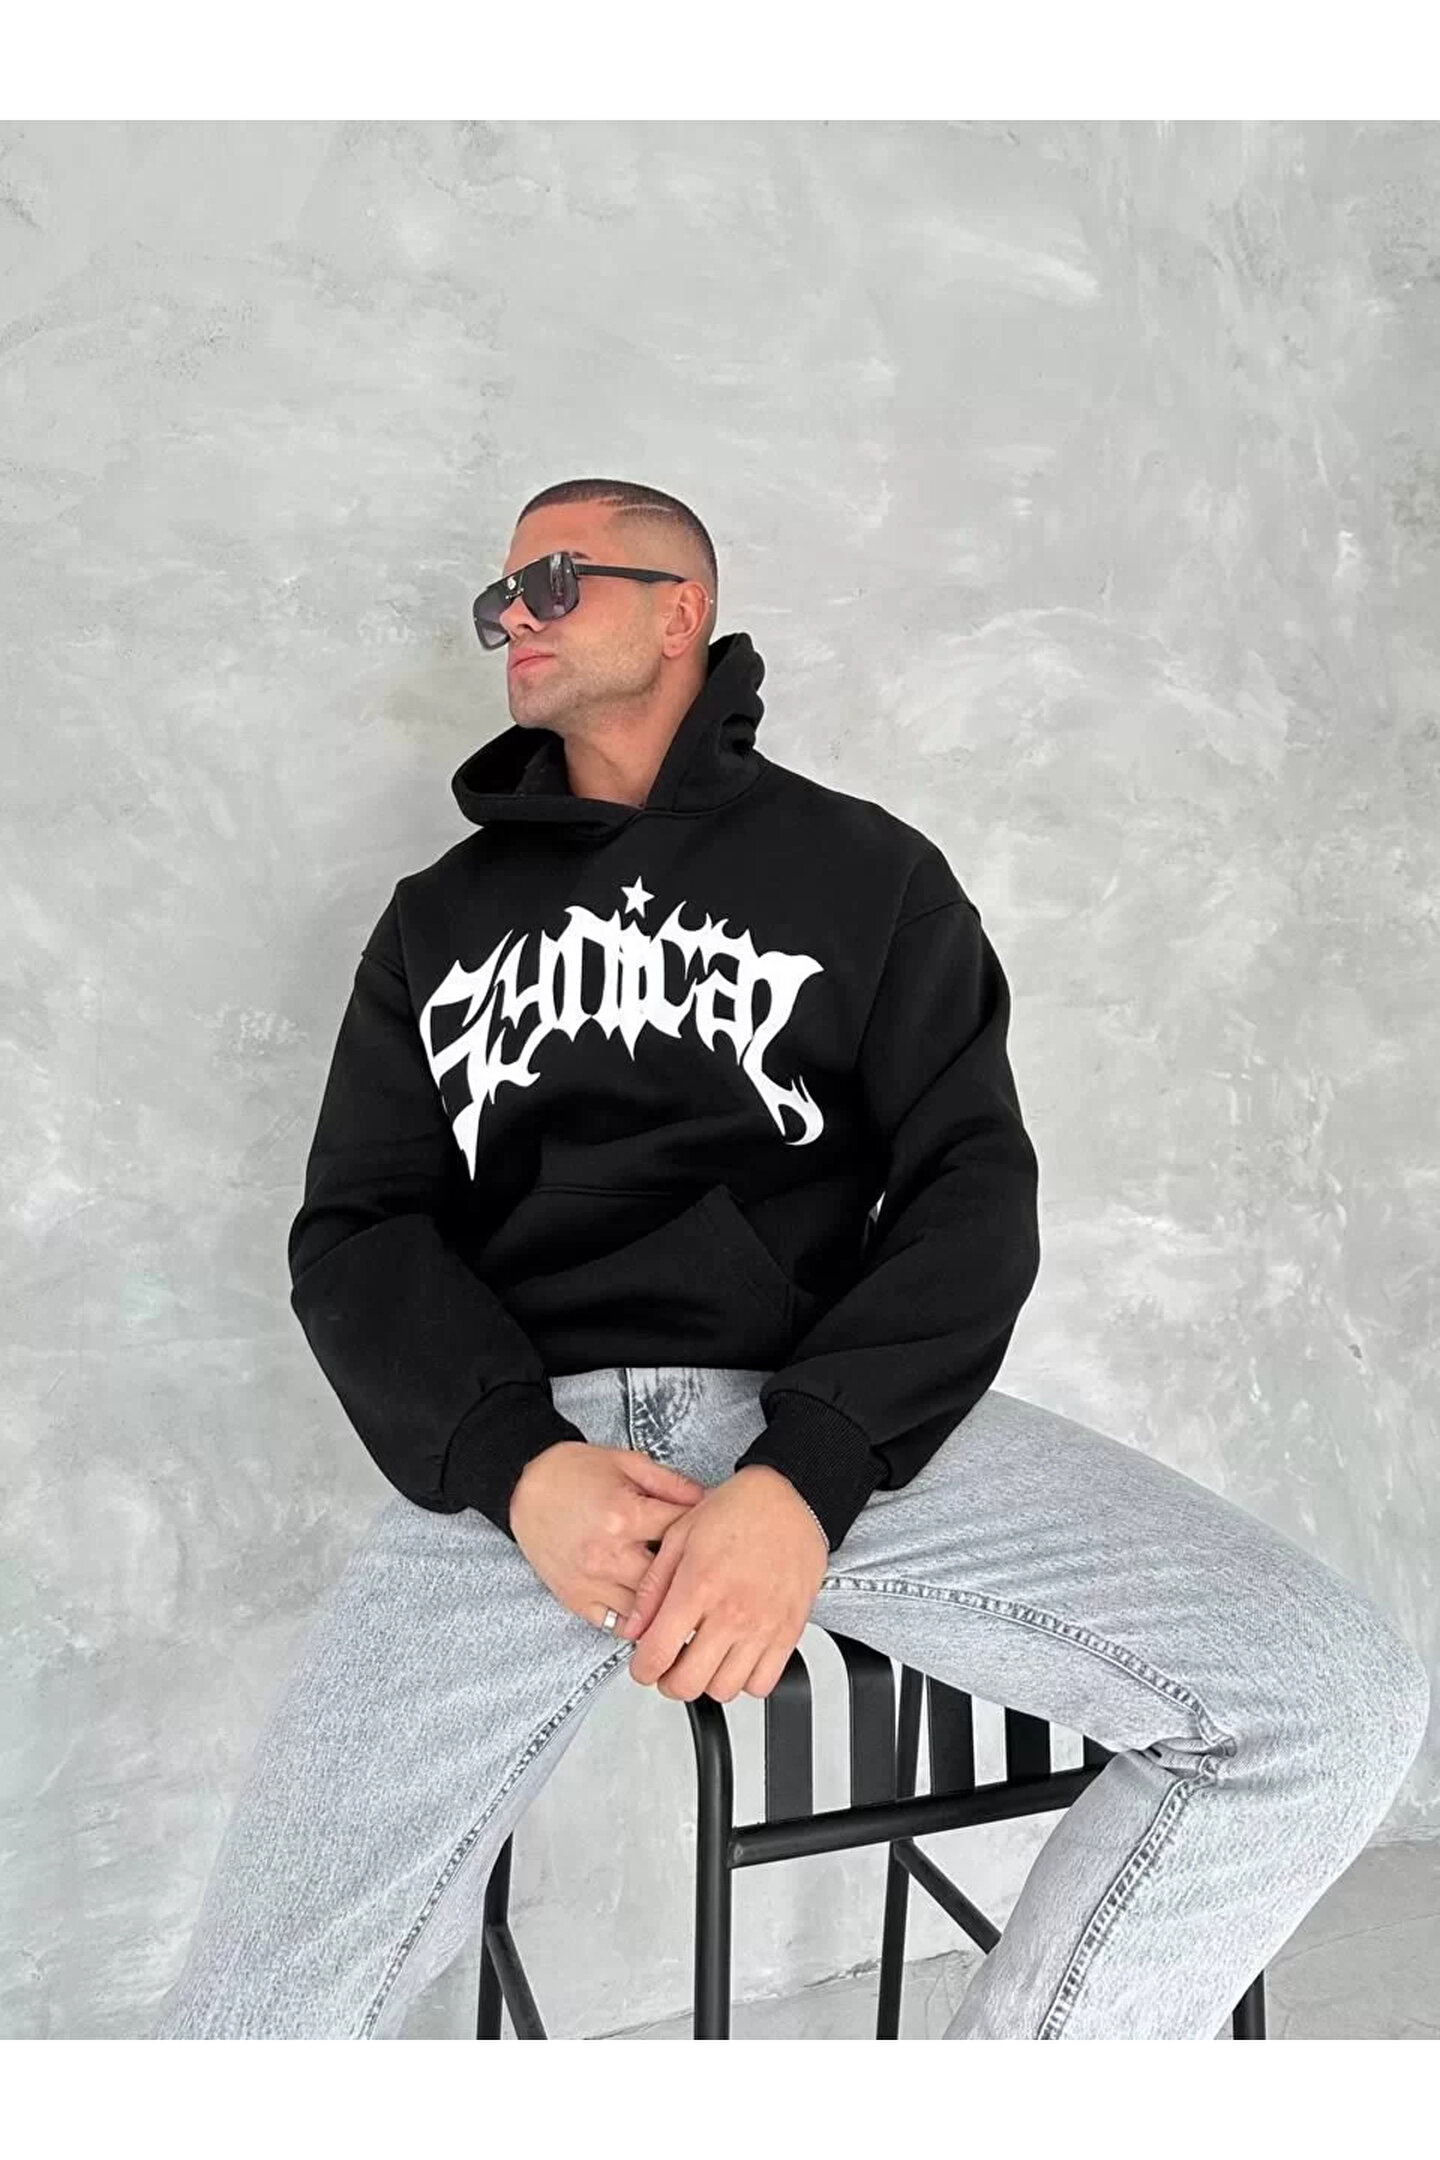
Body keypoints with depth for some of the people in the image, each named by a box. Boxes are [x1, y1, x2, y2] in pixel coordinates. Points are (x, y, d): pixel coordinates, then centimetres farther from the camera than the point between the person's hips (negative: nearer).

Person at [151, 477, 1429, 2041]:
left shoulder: (868, 868, 13)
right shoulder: (437, 917, 19)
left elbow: (973, 1191, 2)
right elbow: (353, 1234, 9)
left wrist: (804, 1478, -16)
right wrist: (517, 1469, -12)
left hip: (840, 1424, 1)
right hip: (518, 1453, 0)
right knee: (253, 2018, -21)